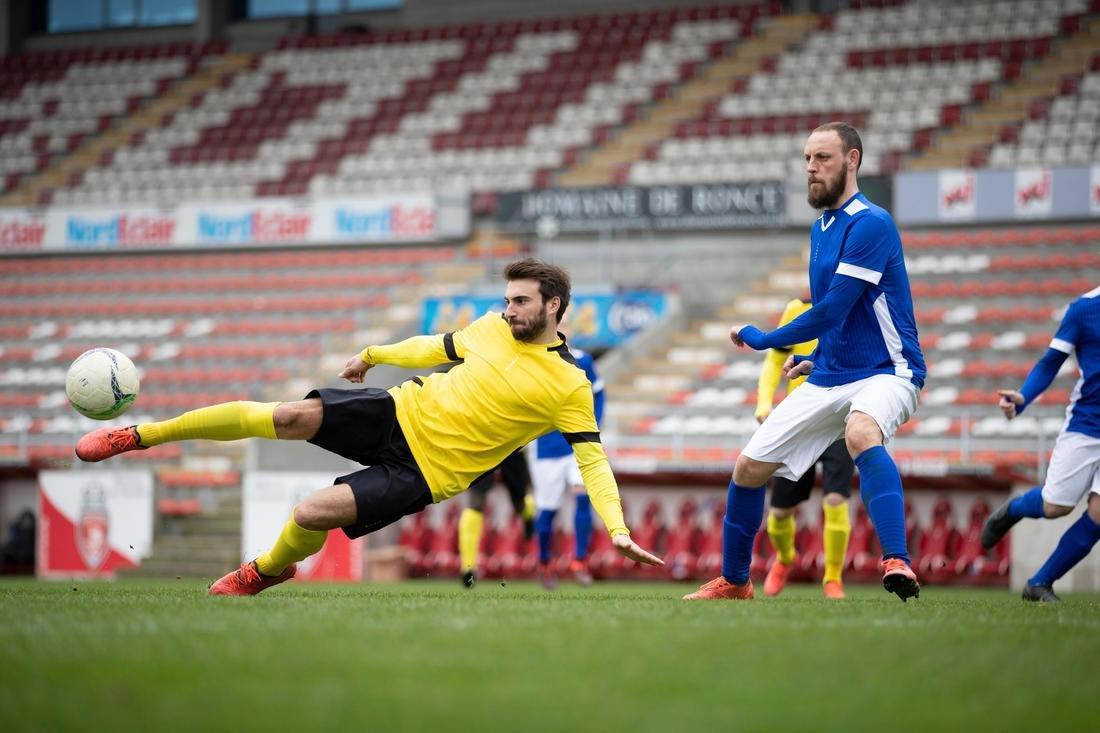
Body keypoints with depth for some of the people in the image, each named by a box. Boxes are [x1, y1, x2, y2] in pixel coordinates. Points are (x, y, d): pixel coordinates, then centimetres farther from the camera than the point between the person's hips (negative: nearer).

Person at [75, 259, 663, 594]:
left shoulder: (570, 387, -11)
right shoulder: (493, 328, 4)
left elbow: (592, 459, -13)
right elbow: (435, 348, 21)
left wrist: (616, 528, -25)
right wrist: (374, 355, 31)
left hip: (426, 471, -4)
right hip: (404, 413, 4)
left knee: (311, 515, -23)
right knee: (291, 416, -16)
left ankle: (269, 570, 16)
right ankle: (140, 435, -4)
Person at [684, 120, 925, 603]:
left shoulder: (870, 224, -16)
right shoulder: (821, 227, 13)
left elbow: (831, 312, -20)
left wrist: (764, 340, -7)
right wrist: (814, 360, 15)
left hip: (886, 372, -9)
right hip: (829, 378, 9)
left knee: (860, 432, -41)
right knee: (748, 468, 5)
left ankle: (897, 563, -47)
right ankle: (733, 581, 23)